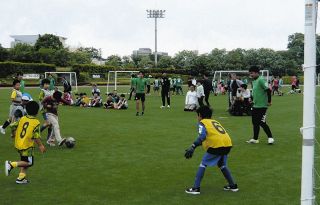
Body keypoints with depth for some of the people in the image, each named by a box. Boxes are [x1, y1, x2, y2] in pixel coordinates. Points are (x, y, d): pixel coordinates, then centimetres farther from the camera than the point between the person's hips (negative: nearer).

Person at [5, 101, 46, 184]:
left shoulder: (22, 119, 2)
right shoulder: (36, 122, -15)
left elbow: (13, 127, 6)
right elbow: (36, 136, -18)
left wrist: (16, 136, 22)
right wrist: (40, 145, -6)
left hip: (18, 144, 7)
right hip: (27, 146, -7)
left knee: (24, 161, 21)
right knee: (29, 162, 6)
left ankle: (21, 177, 22)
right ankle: (11, 164, -9)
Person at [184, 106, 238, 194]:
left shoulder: (202, 123, 7)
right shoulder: (215, 121, 28)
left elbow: (202, 136, -12)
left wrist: (193, 147, -20)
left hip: (217, 145, -7)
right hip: (228, 144, 7)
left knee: (203, 164, 7)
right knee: (222, 165, 28)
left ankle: (196, 188, 3)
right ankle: (233, 185, 30)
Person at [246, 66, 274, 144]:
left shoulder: (261, 80, -17)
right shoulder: (254, 81, 12)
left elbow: (268, 90, -21)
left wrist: (269, 101, -17)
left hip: (262, 106, -9)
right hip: (255, 105, 9)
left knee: (262, 123, -7)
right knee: (255, 123, 11)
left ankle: (270, 137, 6)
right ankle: (255, 139, 20)